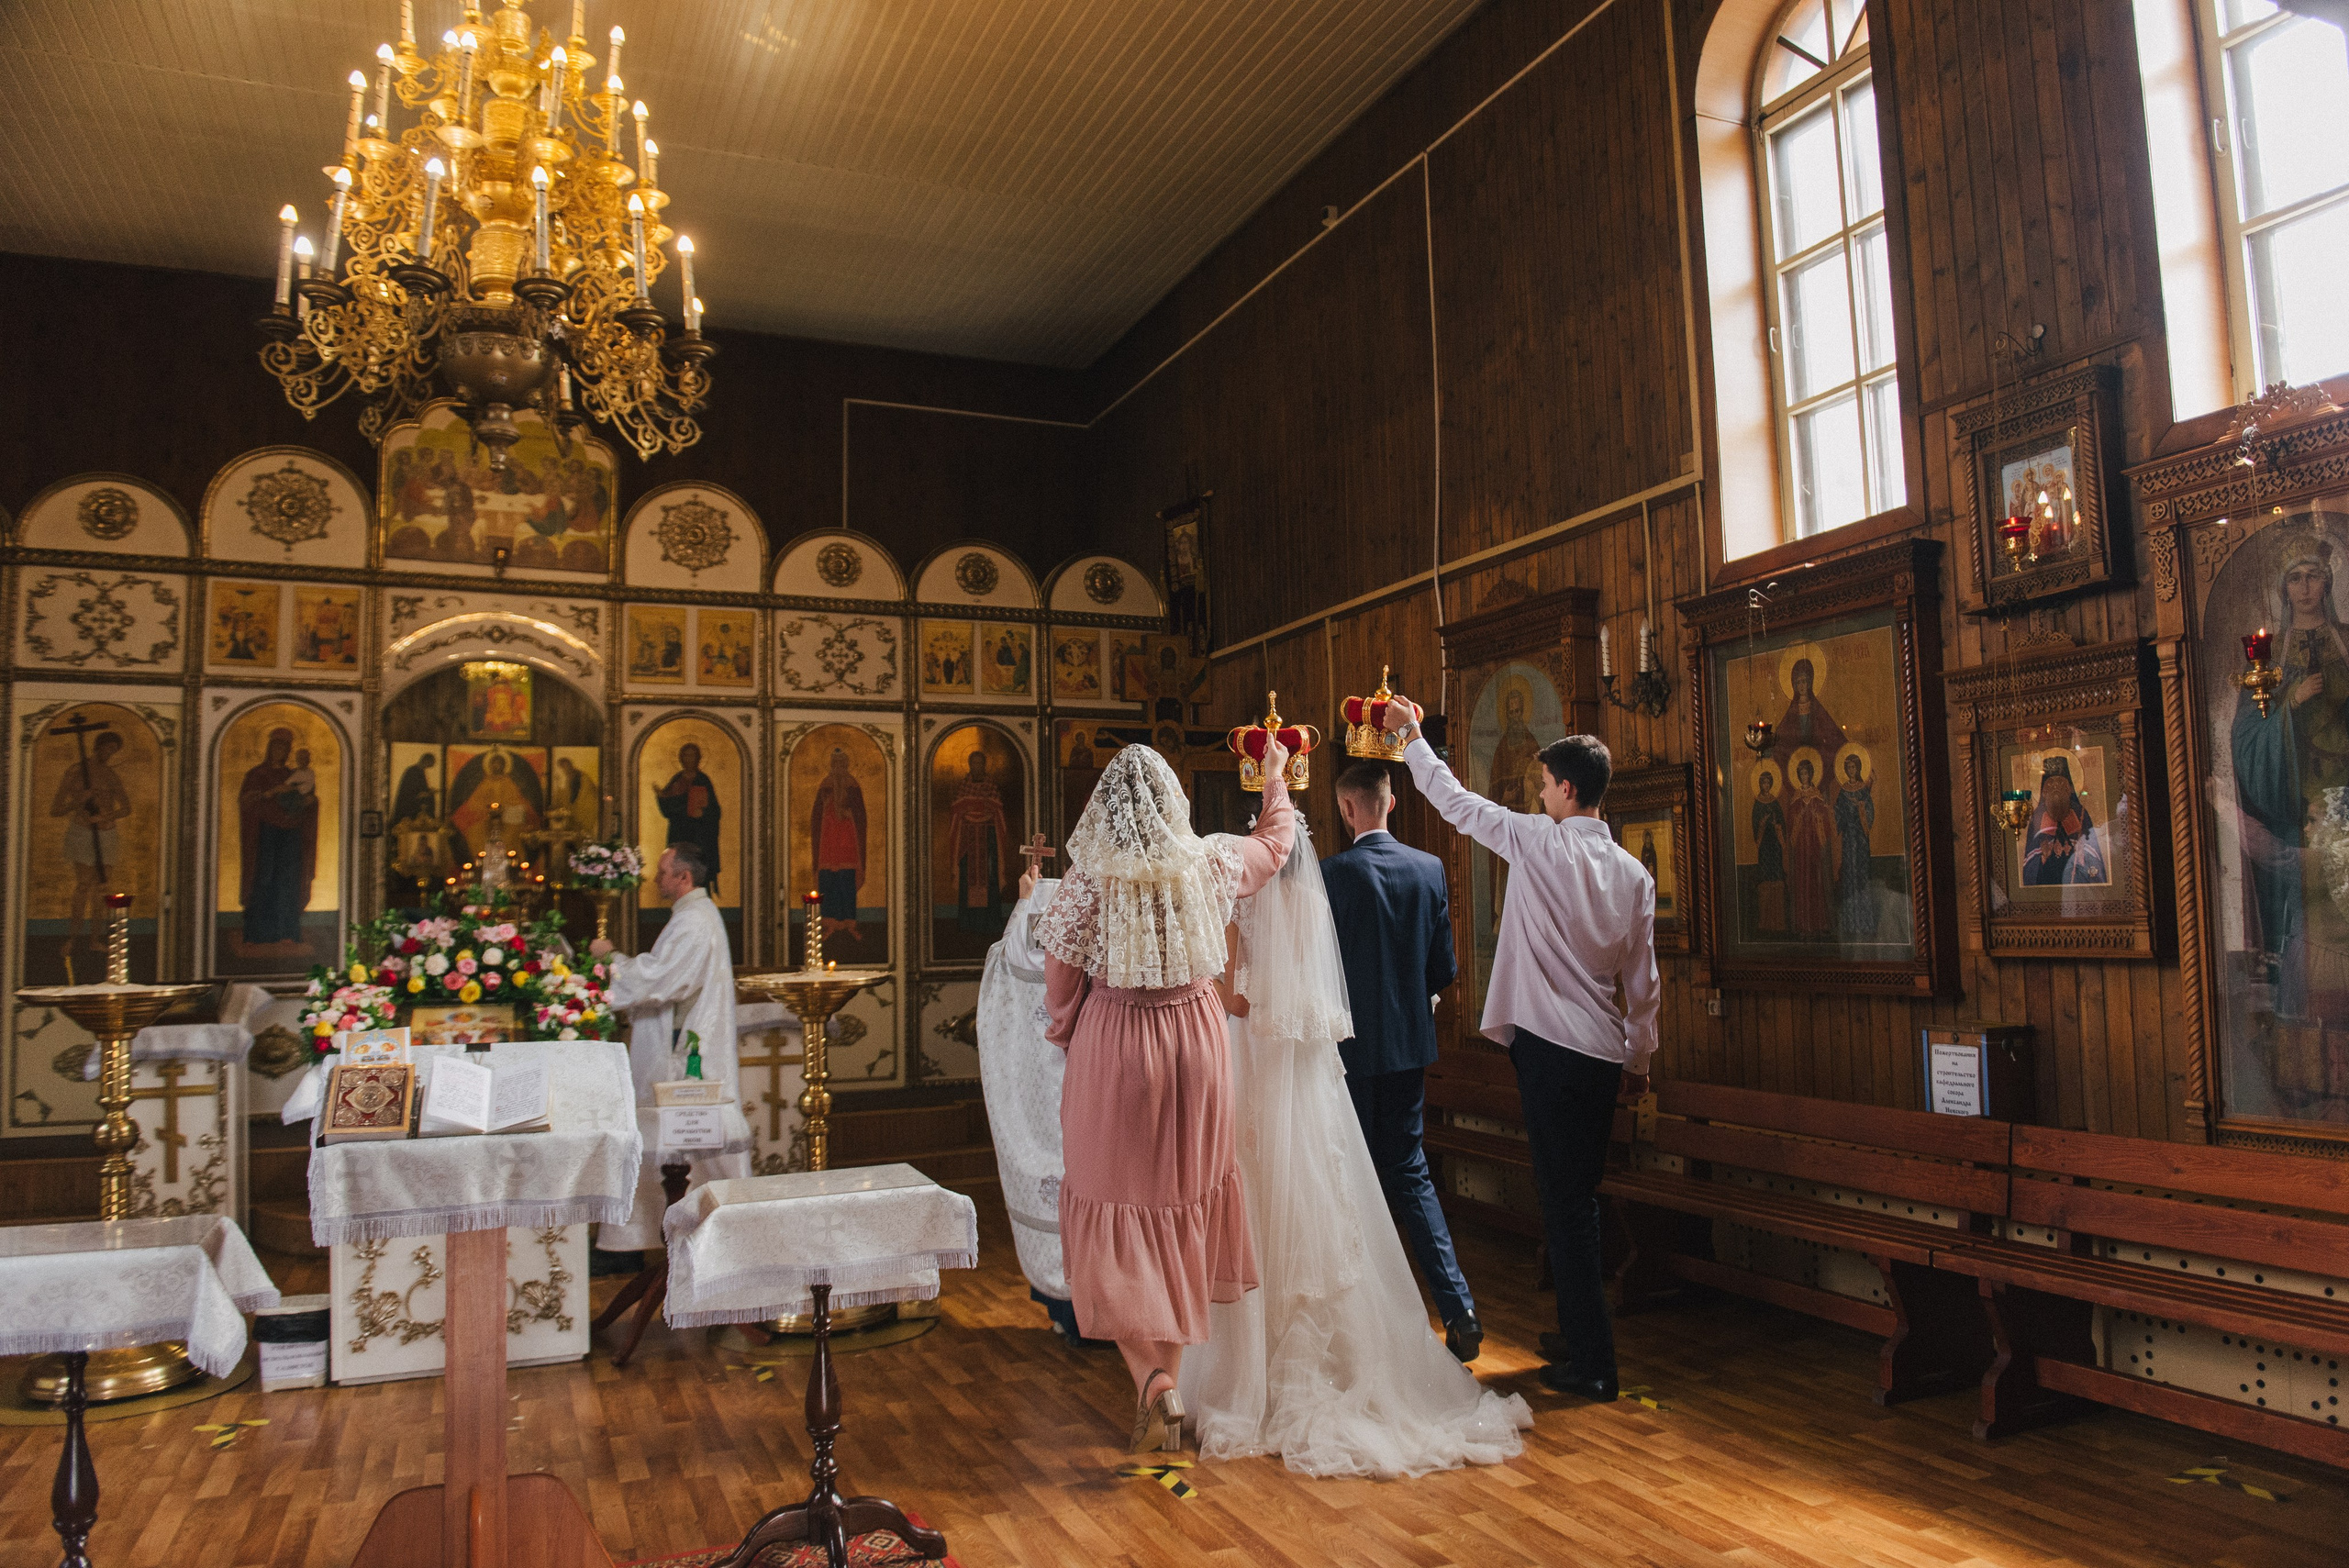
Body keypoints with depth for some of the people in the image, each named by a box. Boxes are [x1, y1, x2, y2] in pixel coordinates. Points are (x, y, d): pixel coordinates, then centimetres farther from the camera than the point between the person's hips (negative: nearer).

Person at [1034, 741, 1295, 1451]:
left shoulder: (1087, 884, -12)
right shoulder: (1210, 866, -4)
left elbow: (1061, 988, -3)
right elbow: (1275, 840, 18)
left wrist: (1073, 1041, 16)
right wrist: (1275, 779, 36)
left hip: (1113, 1048, -3)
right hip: (1197, 1043, 3)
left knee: (1116, 1213, 6)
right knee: (1184, 1204, 16)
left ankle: (1154, 1380, -5)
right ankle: (1169, 1364, 26)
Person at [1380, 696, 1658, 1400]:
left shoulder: (1542, 843, -11)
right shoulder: (1633, 873, 6)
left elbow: (1455, 801, -1)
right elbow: (1642, 980, 10)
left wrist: (1411, 735, 12)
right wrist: (1640, 1059, 20)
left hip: (1550, 1049, -7)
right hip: (1603, 1053, 7)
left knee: (1565, 1201, -2)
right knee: (1578, 1197, 17)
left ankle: (1591, 1363, 3)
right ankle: (1581, 1333, 29)